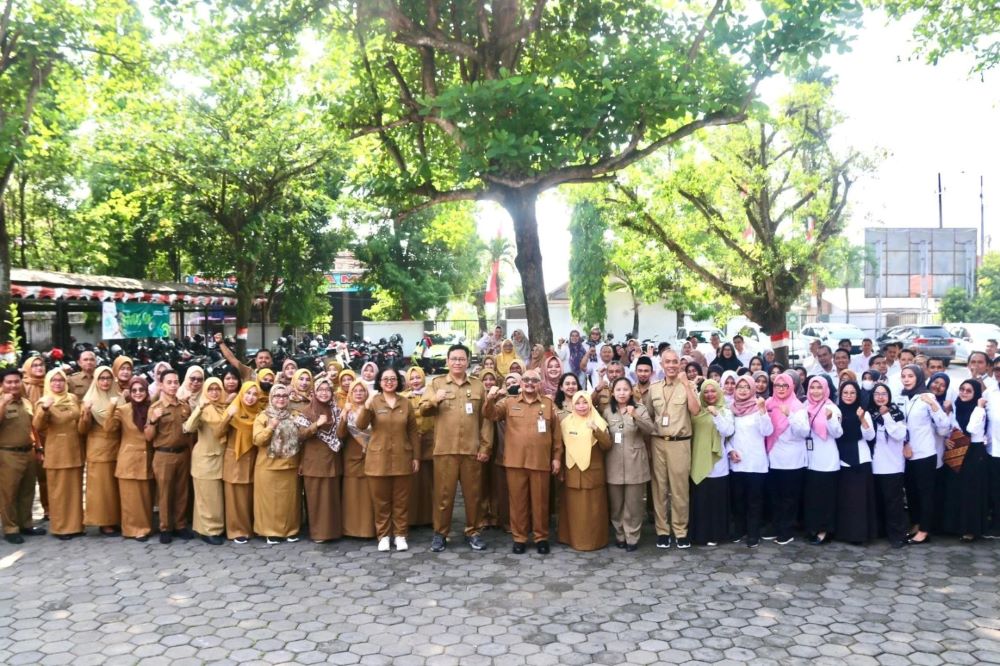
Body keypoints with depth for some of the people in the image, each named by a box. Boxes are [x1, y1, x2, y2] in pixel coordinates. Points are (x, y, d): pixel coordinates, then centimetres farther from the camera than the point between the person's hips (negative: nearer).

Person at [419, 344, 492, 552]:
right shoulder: (436, 383, 8)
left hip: (472, 450, 1)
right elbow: (423, 410, 1)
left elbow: (485, 418, 8)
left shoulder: (478, 386, 10)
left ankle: (473, 532, 21)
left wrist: (486, 446, 1)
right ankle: (440, 533, 16)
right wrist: (434, 400, -21)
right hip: (444, 449, -1)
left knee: (473, 493, 8)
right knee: (443, 493, 3)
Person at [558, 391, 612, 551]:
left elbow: (607, 446, -10)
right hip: (572, 474, 2)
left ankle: (594, 540, 12)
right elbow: (561, 446, 11)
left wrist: (596, 430, -24)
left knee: (593, 509, 1)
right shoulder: (566, 422, 4)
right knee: (574, 509, 7)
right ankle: (574, 539, 18)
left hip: (593, 473, -2)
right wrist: (561, 468, 7)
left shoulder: (598, 422, -2)